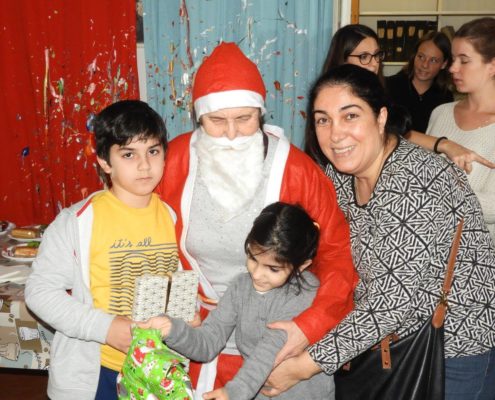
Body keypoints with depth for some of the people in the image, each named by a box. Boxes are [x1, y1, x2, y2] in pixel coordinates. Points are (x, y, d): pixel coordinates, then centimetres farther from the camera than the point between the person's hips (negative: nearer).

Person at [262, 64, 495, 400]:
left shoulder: (417, 187, -30)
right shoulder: (339, 175, -7)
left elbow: (393, 301, -30)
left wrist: (304, 366, -26)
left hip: (458, 350, -6)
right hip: (387, 340, 6)